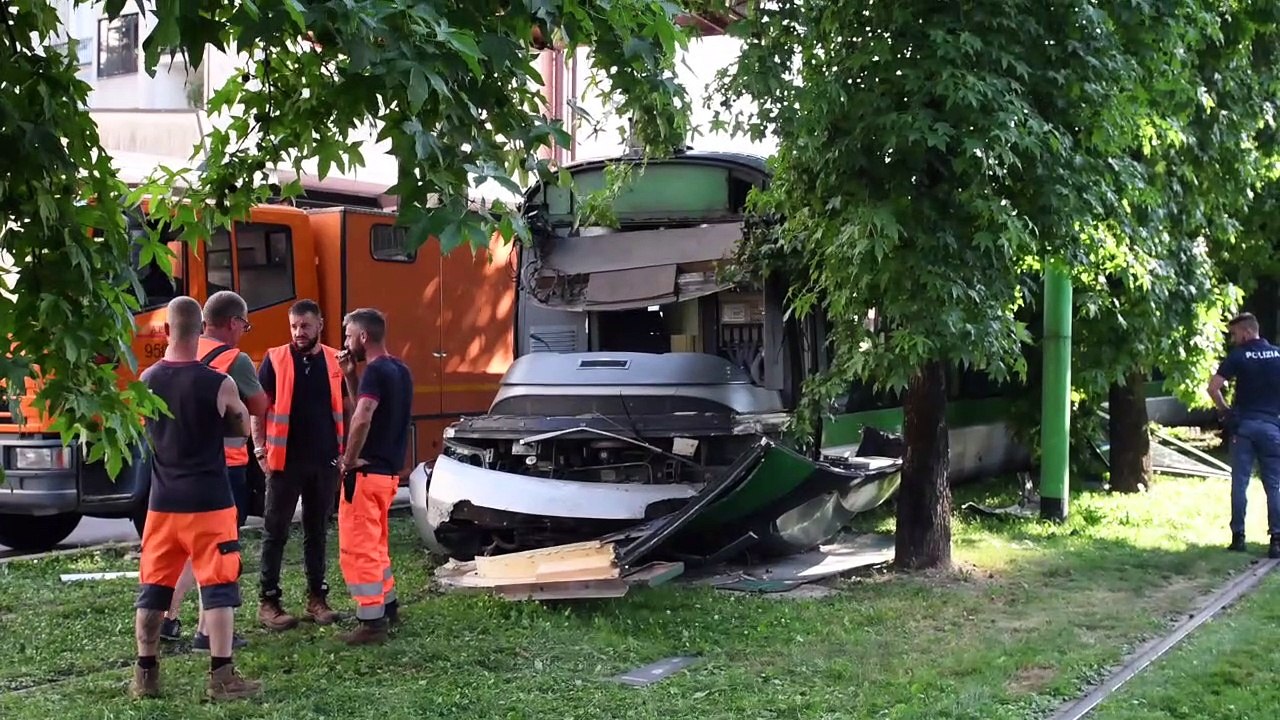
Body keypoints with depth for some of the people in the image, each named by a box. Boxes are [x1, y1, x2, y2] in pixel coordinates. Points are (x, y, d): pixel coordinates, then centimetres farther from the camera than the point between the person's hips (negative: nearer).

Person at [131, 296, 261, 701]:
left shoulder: (146, 382, 1)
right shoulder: (220, 385, -13)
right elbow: (242, 429, 3)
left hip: (162, 501, 4)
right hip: (209, 501, -4)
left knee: (153, 586, 12)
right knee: (218, 585, 0)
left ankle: (145, 675, 18)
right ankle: (221, 677, -1)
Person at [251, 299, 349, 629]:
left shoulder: (335, 361, 5)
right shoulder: (275, 360, -3)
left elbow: (347, 408, 12)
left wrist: (346, 451, 5)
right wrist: (261, 451, -9)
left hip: (325, 462, 3)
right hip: (285, 462, -3)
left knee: (317, 531, 11)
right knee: (275, 531, 3)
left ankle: (317, 597, 19)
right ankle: (268, 601, 9)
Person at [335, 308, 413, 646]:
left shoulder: (376, 371, -17)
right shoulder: (399, 370, 13)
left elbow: (362, 419, -31)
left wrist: (349, 459, -18)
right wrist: (349, 376, 10)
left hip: (366, 472, -10)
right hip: (388, 470, 10)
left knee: (357, 548, -3)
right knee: (374, 543, 23)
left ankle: (372, 622, -1)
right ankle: (388, 605, 32)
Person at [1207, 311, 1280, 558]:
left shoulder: (1238, 356, -4)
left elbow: (1213, 387, -11)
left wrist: (1224, 410, 2)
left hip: (1244, 424, -1)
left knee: (1240, 483, 5)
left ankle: (1238, 537, 5)